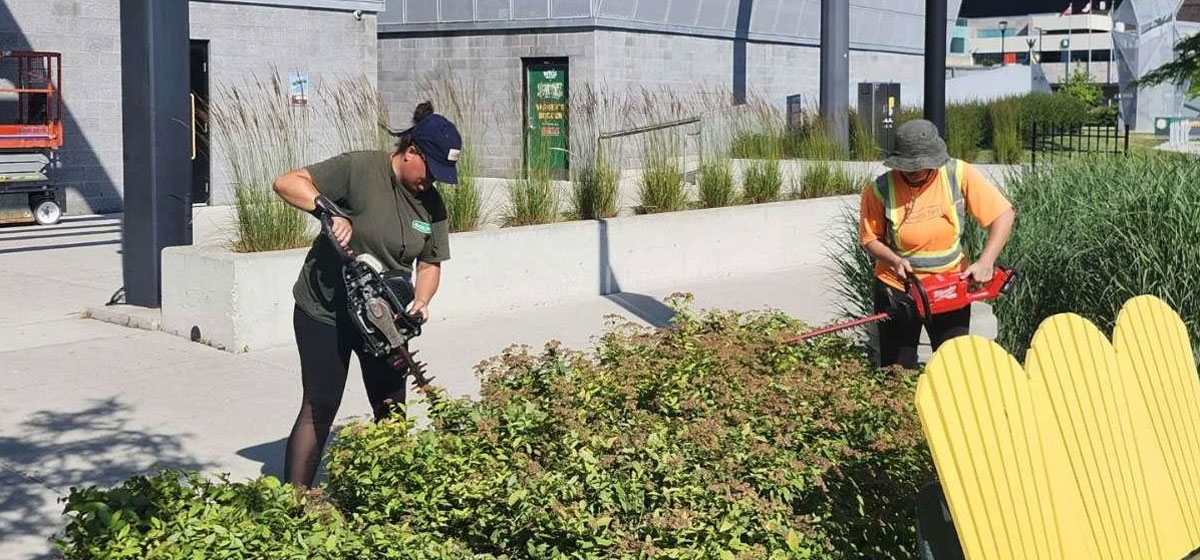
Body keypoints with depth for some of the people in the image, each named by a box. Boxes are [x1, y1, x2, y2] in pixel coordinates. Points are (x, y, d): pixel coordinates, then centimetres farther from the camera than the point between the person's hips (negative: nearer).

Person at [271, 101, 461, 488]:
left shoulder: (431, 203, 0)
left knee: (392, 411, 10)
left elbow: (430, 264, 6)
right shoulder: (358, 169, -18)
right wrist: (330, 211, -34)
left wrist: (421, 301, -13)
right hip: (325, 313, -6)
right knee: (320, 409, -4)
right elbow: (287, 183, -20)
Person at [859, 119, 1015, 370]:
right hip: (898, 287, 0)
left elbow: (1004, 214, -13)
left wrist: (986, 262, -23)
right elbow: (870, 239, -5)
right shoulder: (879, 191, -16)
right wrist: (894, 261, -24)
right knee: (898, 370, 5)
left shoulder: (960, 175, -16)